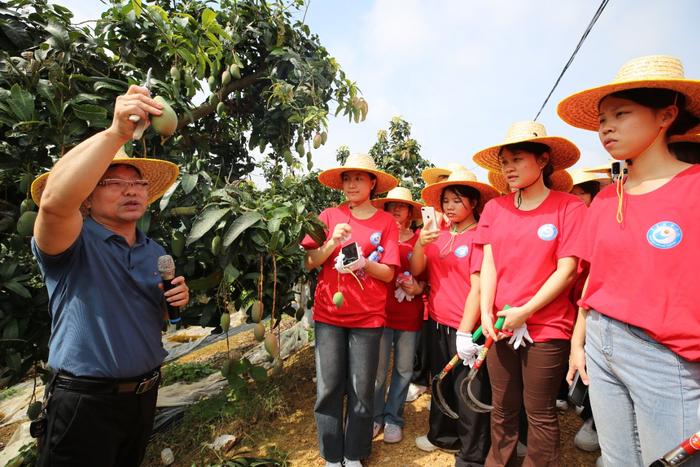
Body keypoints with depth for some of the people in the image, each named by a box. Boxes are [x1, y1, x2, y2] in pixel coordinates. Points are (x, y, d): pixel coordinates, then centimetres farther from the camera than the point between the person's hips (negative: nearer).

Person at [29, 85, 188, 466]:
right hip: (84, 403, -6)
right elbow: (54, 201, -38)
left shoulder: (155, 251, 5)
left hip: (145, 394, 6)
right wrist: (116, 133, -45)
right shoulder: (75, 242, -14)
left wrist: (177, 300, -6)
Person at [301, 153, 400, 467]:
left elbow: (388, 274, -3)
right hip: (328, 314, 1)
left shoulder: (386, 222, 1)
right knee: (328, 389, 5)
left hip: (367, 317, -1)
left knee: (361, 390, 6)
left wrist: (363, 264, -21)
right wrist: (332, 243, -16)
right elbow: (309, 262, 1)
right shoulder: (330, 216, 4)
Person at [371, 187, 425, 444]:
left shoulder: (419, 239, 2)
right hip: (381, 311, -1)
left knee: (404, 370, 11)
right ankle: (376, 416, 26)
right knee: (378, 369, 5)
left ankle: (393, 418, 29)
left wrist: (418, 288, -11)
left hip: (410, 314, 1)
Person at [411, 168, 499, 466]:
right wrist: (419, 244, -17)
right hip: (437, 323, 7)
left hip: (464, 327, -6)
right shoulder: (438, 235, 5)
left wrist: (465, 331, -18)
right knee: (442, 383, 22)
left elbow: (477, 286, -15)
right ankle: (444, 436, 43)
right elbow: (415, 271, 0)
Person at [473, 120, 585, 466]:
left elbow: (567, 270, -10)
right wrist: (486, 313, -8)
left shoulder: (568, 207, -6)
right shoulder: (495, 208, 6)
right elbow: (489, 264, 3)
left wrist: (525, 311, -14)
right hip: (501, 325, 4)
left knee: (540, 413, 7)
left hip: (548, 327, -3)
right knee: (502, 409, 15)